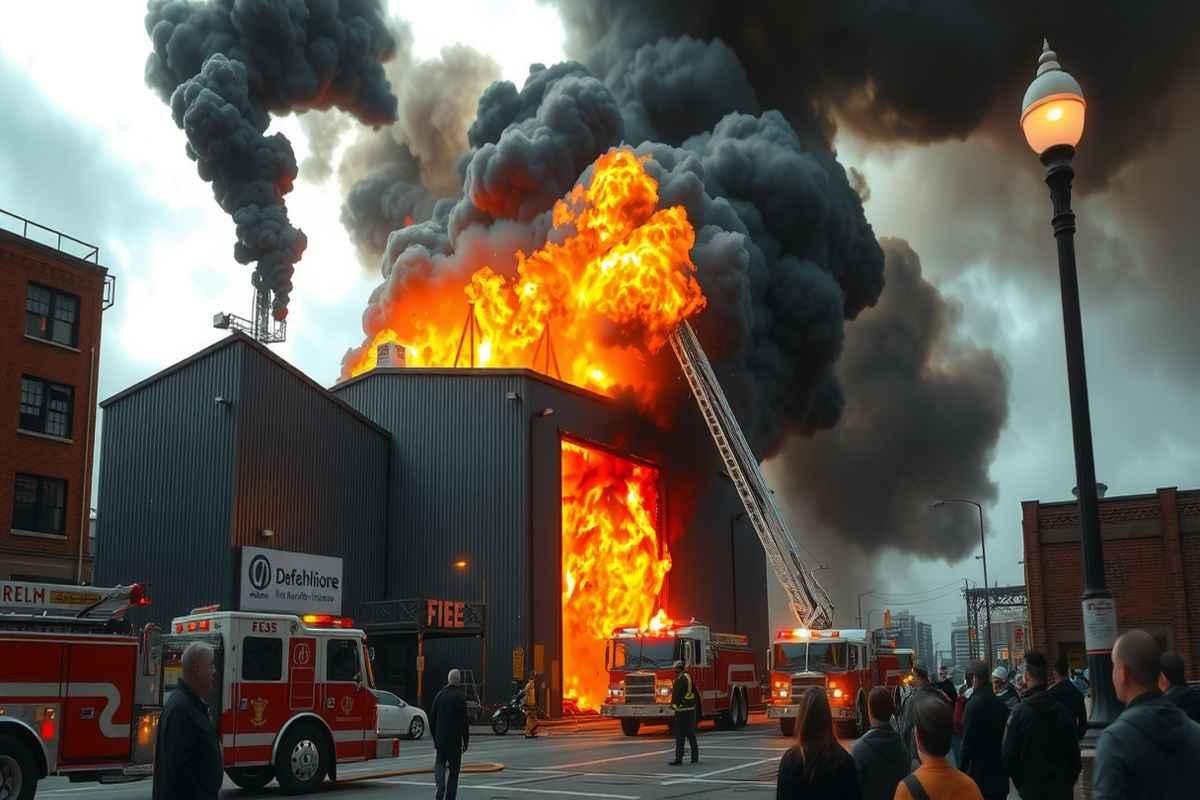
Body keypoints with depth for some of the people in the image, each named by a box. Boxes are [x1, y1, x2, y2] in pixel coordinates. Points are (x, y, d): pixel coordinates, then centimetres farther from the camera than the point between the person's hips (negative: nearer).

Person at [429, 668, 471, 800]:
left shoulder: (440, 694, 8)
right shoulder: (460, 696, -8)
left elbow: (432, 718, 11)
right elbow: (464, 720, -10)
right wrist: (466, 741, -4)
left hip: (440, 739, 3)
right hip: (455, 740, -3)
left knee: (439, 763, 11)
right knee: (454, 769, 6)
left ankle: (440, 785, -16)